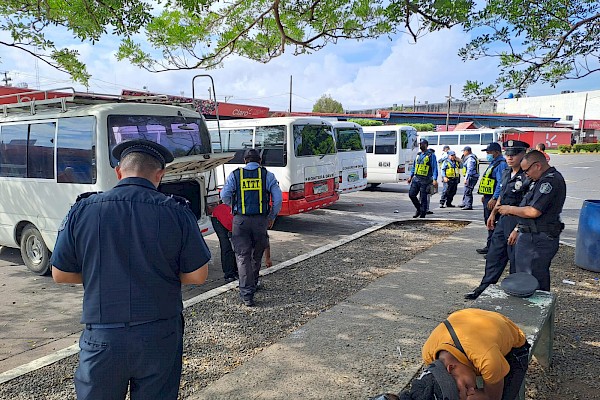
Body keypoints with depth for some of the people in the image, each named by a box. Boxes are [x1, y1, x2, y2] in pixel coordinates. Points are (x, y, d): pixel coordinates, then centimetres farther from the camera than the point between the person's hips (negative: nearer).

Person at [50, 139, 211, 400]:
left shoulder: (83, 210, -6)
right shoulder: (177, 212, -11)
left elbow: (60, 275, 2)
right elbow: (197, 275, -6)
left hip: (102, 338, 1)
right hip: (160, 337, 0)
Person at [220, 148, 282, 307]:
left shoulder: (235, 175, 5)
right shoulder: (268, 175, 5)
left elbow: (225, 196, -2)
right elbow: (277, 199, -1)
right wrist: (272, 217, 12)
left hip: (240, 220, -1)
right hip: (261, 220, 1)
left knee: (243, 256, 2)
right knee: (257, 254, 20)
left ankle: (247, 294, -3)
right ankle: (253, 283, 36)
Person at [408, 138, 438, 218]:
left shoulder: (431, 155, -4)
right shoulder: (418, 155, 15)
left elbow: (434, 168, -8)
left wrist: (435, 180, -17)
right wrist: (411, 176, 16)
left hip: (425, 180, -6)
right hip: (416, 179, 6)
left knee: (423, 198, -2)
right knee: (411, 194, 2)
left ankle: (422, 214, 7)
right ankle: (419, 209, 22)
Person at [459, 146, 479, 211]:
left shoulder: (470, 159, -17)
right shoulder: (468, 158, 16)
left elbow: (469, 170, -23)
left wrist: (466, 178, -24)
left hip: (471, 177, -11)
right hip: (471, 177, 11)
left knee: (468, 191, -9)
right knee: (466, 191, 18)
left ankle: (469, 205, -6)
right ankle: (464, 203, 28)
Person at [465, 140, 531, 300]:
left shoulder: (527, 177, -17)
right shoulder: (506, 173, 10)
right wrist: (493, 213, 24)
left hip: (518, 222, -9)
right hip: (503, 220, 9)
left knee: (516, 260, 3)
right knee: (494, 255, 15)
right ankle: (484, 288, 25)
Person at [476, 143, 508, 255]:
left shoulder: (501, 164, -15)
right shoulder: (493, 164, 18)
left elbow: (501, 183, -23)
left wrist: (494, 199, -27)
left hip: (492, 199, -11)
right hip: (488, 198, 11)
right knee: (488, 222, 15)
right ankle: (490, 246, 24)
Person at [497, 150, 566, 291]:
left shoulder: (551, 180, -17)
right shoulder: (542, 180, 16)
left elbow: (534, 212, -23)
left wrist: (510, 209, -8)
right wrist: (517, 229, 21)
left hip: (539, 240, -11)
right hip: (531, 236, 11)